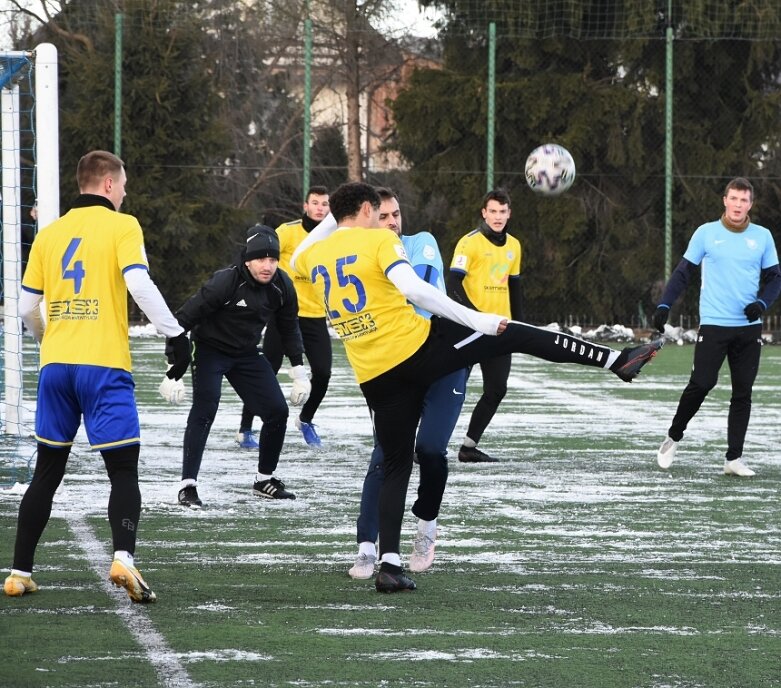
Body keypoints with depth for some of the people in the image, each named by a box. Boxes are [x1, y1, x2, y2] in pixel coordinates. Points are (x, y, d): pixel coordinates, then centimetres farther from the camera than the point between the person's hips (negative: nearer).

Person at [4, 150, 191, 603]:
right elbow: (139, 283, -15)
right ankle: (124, 557, -25)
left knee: (48, 471, 14)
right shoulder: (121, 226, -1)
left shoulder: (50, 234, 13)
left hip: (55, 366, 5)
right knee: (123, 469, -2)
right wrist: (176, 335, -9)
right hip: (104, 365, -5)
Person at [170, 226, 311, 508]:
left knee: (277, 411, 1)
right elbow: (184, 318, -26)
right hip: (209, 350, -6)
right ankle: (187, 486, -22)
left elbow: (289, 327, 8)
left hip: (246, 354, 6)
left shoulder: (282, 286, -11)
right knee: (204, 408, -23)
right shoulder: (225, 282, -29)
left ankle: (265, 479, 20)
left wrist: (299, 369, 5)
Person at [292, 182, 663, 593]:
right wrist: (475, 321, -18)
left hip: (376, 379, 5)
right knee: (516, 336, 7)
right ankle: (618, 361, 5)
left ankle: (388, 563, 2)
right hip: (417, 348, -5)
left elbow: (296, 261, 37)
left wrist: (331, 220, 35)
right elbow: (412, 289, -20)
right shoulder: (379, 240, -5)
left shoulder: (314, 255, 11)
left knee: (395, 466, 13)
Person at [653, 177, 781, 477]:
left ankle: (734, 458, 7)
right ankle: (673, 437, 13)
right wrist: (664, 306, -7)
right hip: (713, 325, -3)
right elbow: (683, 272, 4)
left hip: (749, 327, 3)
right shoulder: (706, 233, 0)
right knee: (701, 384, -10)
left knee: (743, 392, 2)